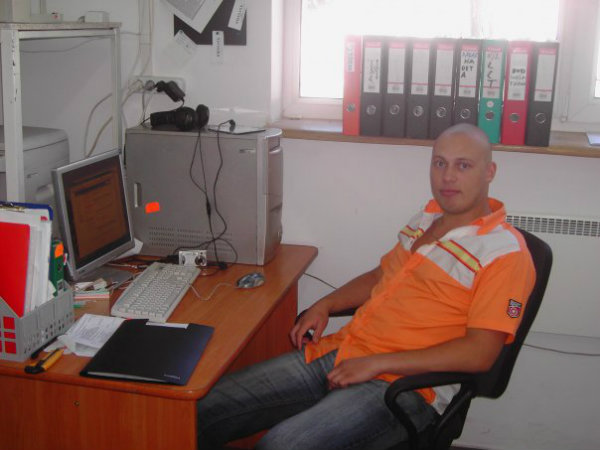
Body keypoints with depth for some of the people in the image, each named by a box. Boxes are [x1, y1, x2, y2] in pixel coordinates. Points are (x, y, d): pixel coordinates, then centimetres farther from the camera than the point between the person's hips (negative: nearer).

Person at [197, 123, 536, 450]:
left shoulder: (504, 251, -8)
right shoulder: (424, 220, 16)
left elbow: (479, 353, -16)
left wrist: (377, 363, -18)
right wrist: (325, 306, 11)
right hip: (336, 353, 7)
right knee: (202, 412, -3)